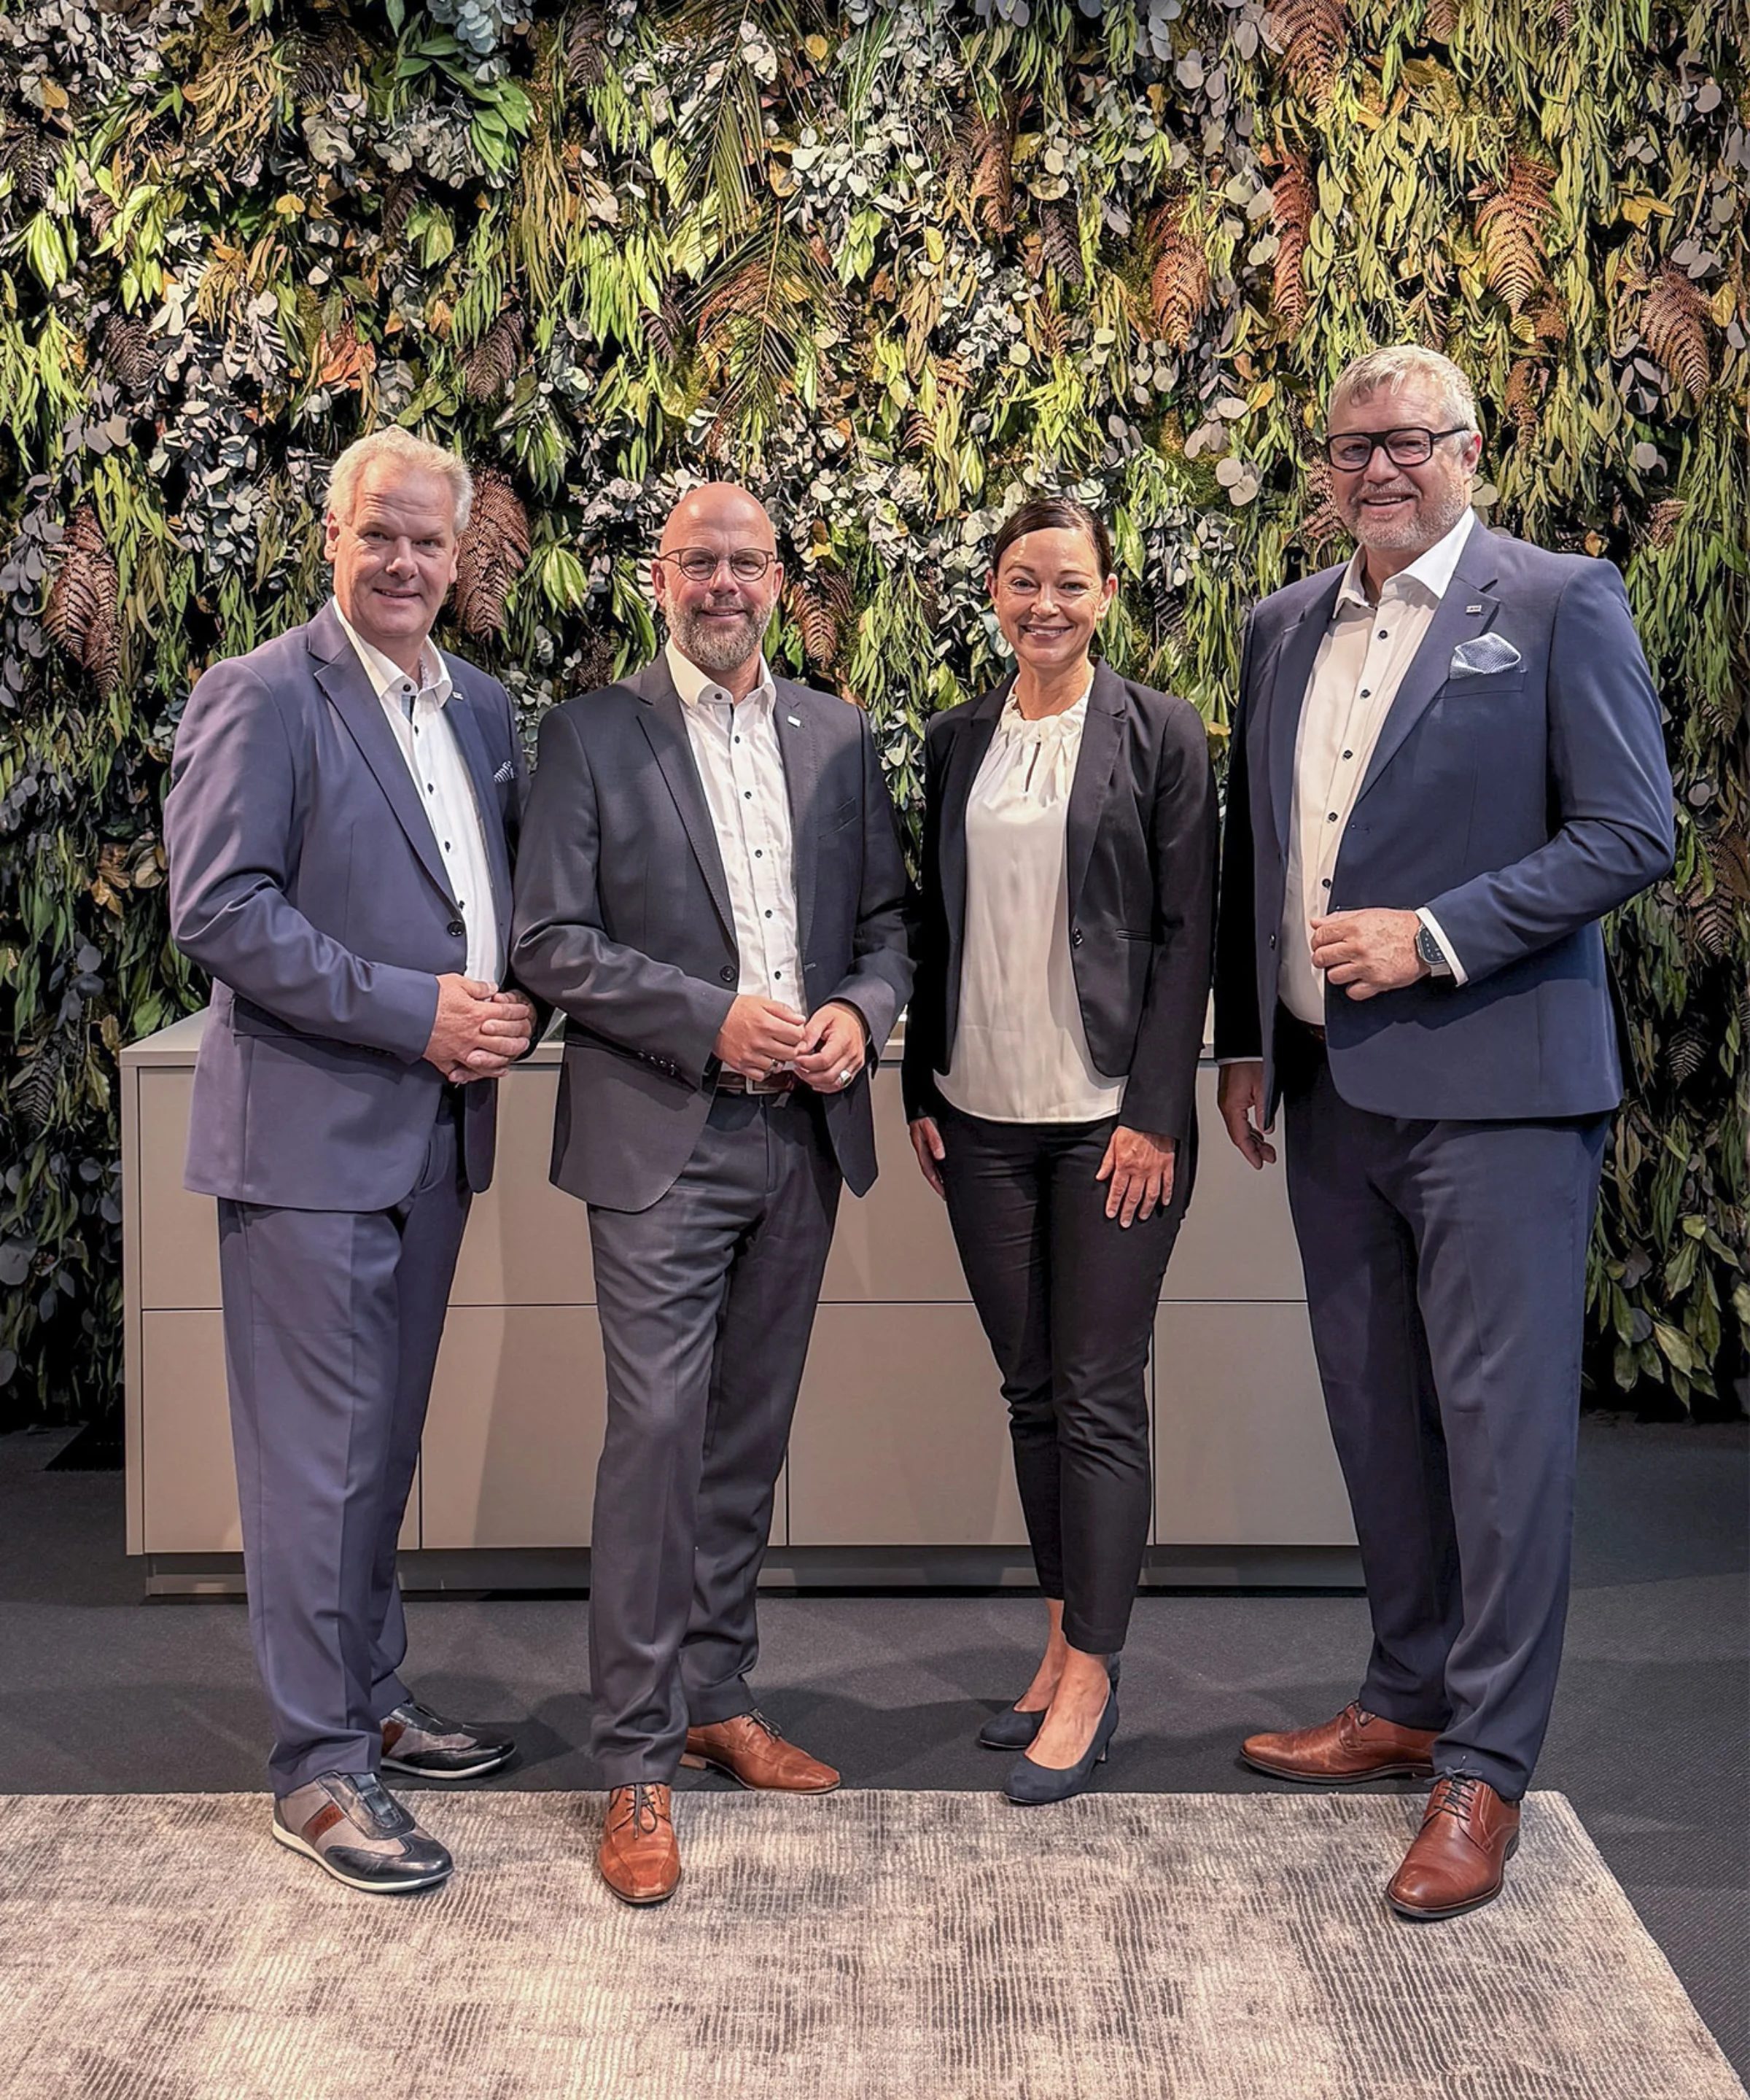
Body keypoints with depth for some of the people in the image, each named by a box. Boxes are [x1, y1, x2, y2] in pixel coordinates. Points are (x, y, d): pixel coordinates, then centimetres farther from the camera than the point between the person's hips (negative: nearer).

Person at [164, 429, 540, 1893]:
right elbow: (218, 911, -17)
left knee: (386, 1437, 17)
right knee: (319, 1453, -1)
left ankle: (374, 1700, 31)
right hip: (311, 1129, -7)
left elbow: (517, 888, 20)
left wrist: (514, 1011, -1)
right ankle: (319, 1766, 9)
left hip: (437, 1125, 7)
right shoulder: (262, 699, -9)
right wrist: (418, 1012, -19)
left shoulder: (482, 707, 13)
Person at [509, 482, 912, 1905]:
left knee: (750, 1434, 13)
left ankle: (717, 1697, 27)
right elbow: (552, 942, -7)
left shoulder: (838, 735, 11)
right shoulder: (593, 736, -1)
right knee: (655, 1437, -6)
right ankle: (639, 1762, 4)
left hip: (805, 1137, 4)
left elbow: (888, 916, 14)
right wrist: (710, 1019, -16)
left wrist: (863, 1013, -6)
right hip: (662, 1142, -4)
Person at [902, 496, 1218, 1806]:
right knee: (1032, 1391, 11)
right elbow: (935, 924, 14)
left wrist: (1155, 1113, -12)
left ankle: (1090, 1681, 8)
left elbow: (1186, 931, -6)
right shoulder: (958, 741, 10)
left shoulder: (1159, 734, -3)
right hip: (984, 1116, 5)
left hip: (1112, 1114, -5)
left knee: (1099, 1397, -1)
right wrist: (923, 1091, 9)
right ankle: (1065, 1649, 23)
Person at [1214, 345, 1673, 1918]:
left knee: (1502, 1422, -2)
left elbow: (1633, 834, -10)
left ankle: (1485, 1771, 8)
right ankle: (1406, 1701, 29)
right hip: (1331, 1090, 6)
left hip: (1495, 1083, -6)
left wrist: (1435, 936, -17)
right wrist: (1245, 1045, 14)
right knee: (1376, 1415, 14)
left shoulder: (1560, 605, -3)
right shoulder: (1287, 627, 15)